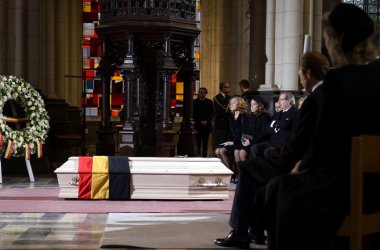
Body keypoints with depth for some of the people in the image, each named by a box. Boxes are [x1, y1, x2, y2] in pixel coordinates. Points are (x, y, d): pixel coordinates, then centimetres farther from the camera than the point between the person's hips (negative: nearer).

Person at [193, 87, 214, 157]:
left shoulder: (209, 102, 11)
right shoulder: (194, 102, 5)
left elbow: (212, 113, 7)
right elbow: (194, 114, 0)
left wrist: (206, 121, -7)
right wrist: (200, 121, -9)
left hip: (206, 125, 2)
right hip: (197, 125, -2)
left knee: (205, 143, 1)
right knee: (198, 143, -4)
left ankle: (204, 156, 3)